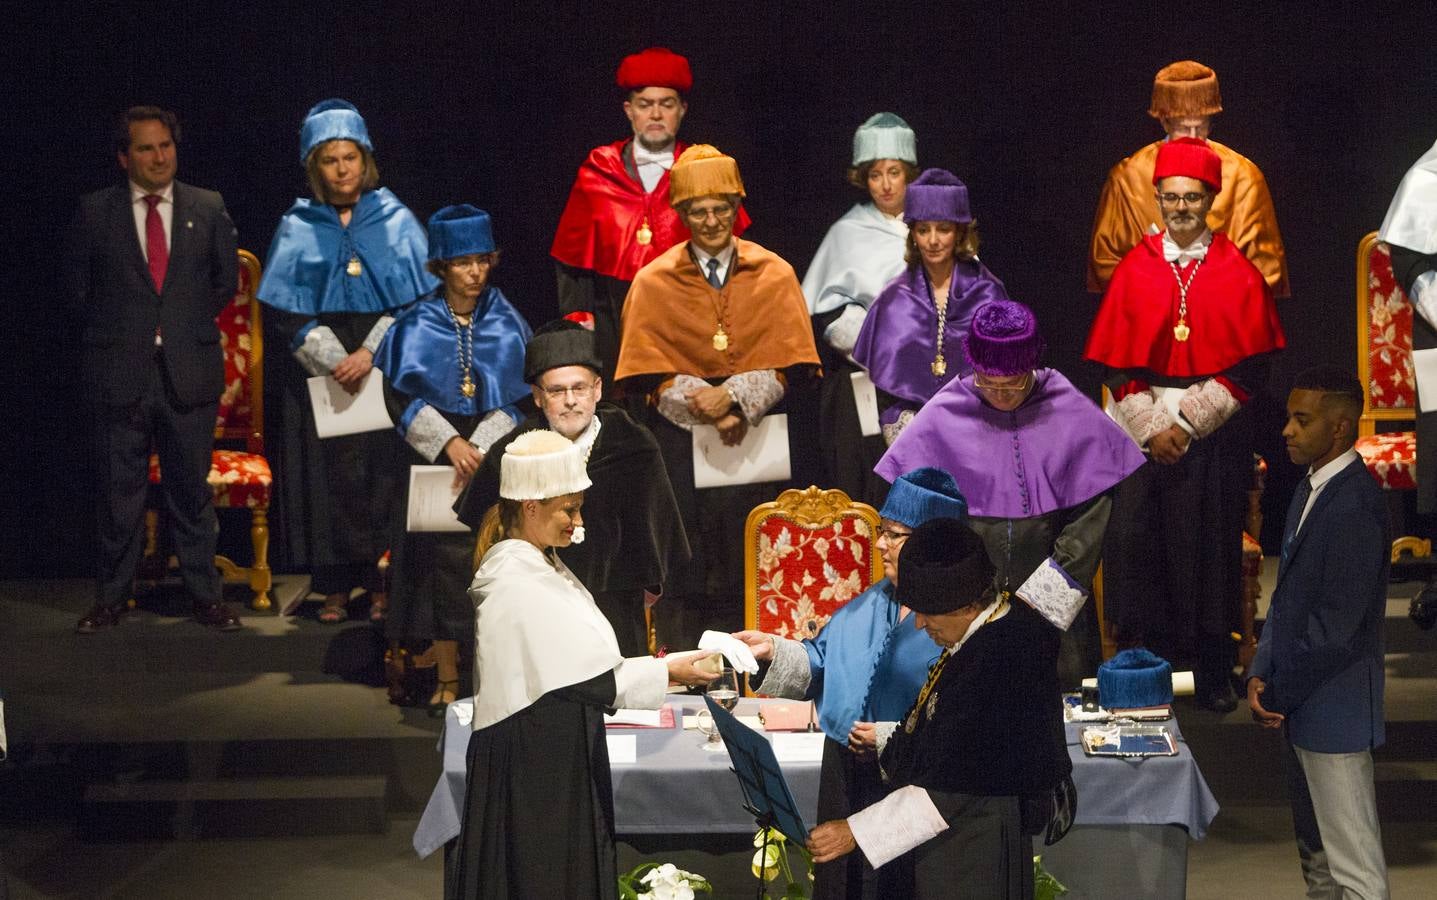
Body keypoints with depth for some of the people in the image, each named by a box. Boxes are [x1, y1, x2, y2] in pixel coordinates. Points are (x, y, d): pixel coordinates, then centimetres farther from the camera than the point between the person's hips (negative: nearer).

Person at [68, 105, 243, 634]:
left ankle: (205, 596, 14)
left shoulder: (208, 208, 6)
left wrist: (190, 327, 9)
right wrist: (109, 338, 7)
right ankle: (110, 598, 14)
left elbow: (226, 279, 13)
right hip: (119, 373, 0)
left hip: (189, 372, 1)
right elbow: (78, 289, 9)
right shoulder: (94, 212, 3)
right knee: (118, 491, 5)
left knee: (192, 490, 6)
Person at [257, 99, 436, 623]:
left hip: (386, 371, 0)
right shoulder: (297, 230, 8)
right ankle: (335, 587, 3)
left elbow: (418, 300, 1)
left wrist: (370, 353, -12)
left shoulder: (396, 222, 7)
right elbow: (283, 310, 2)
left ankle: (384, 582, 2)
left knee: (385, 474, -5)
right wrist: (334, 360, -11)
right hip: (319, 375, 0)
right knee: (329, 476, -3)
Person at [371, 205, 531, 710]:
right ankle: (447, 676, -1)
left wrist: (480, 448, -13)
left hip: (493, 455, 1)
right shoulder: (417, 325, 1)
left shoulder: (506, 324, 3)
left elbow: (518, 399, 1)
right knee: (441, 559, -4)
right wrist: (450, 442, -14)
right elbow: (400, 397, -2)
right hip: (432, 456, -1)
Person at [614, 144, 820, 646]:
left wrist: (733, 397, -16)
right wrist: (706, 409, -13)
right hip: (681, 439, 0)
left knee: (753, 563, -3)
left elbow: (787, 364, 0)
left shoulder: (774, 276, 6)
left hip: (758, 433, 0)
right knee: (687, 567, -3)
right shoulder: (653, 283, 5)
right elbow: (649, 374, 1)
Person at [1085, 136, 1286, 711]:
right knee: (1132, 540, -4)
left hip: (1214, 432, -1)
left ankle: (1213, 675, 11)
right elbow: (1117, 362, 4)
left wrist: (1188, 423, -10)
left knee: (1208, 548, 0)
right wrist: (1151, 427, -7)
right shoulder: (1134, 269, 6)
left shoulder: (1237, 273, 1)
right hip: (1143, 428, 1)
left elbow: (1250, 365, -2)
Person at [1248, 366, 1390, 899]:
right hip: (1299, 707, 10)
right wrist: (1261, 674, 4)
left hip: (1333, 711, -10)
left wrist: (1279, 695, -12)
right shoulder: (1311, 490, 10)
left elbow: (1339, 625, -21)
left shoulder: (1355, 505, -19)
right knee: (1316, 855, 18)